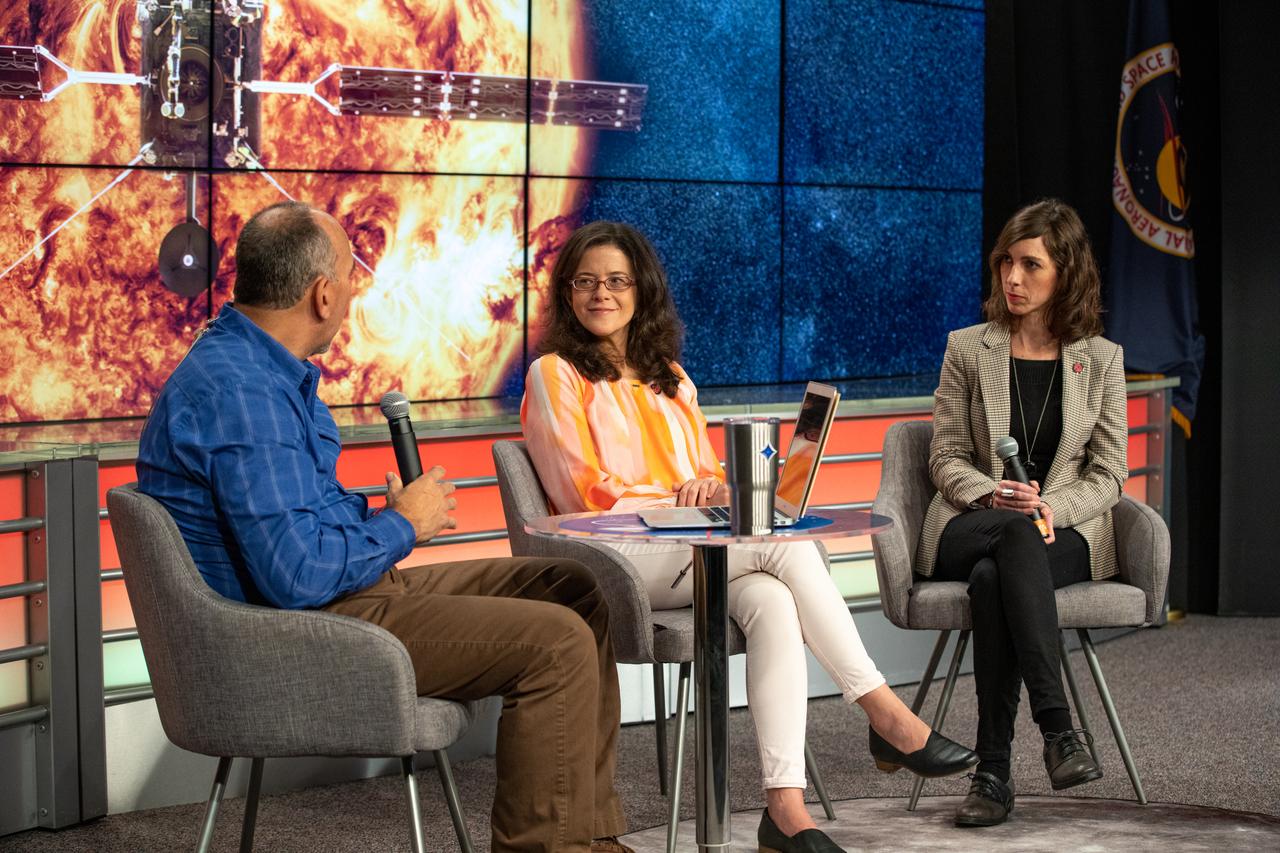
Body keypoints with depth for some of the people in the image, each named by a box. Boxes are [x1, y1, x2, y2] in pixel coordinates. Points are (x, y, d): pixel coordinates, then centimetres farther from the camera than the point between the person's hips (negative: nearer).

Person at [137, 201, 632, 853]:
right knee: (558, 642, -18)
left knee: (575, 590, 9)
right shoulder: (240, 393, -23)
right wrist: (401, 526, -12)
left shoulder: (259, 368, 12)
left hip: (347, 585, 11)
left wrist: (383, 514, 3)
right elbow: (298, 575, -28)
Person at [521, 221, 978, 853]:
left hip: (700, 553, 5)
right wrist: (678, 501, -9)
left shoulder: (670, 379, 25)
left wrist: (713, 490, -3)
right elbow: (585, 494, -2)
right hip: (616, 561, -5)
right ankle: (885, 716, -26)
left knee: (771, 601, -31)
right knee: (786, 543, -29)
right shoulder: (555, 375, 6)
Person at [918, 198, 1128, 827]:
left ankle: (993, 770, -38)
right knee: (1017, 535, -38)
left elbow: (1107, 473, 6)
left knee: (993, 577, -37)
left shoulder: (1101, 359, 10)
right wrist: (992, 496, -16)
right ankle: (1057, 727, -42)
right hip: (970, 530, 1)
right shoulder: (967, 350, 10)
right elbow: (947, 458, 6)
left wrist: (1052, 508, -15)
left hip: (1069, 534, -1)